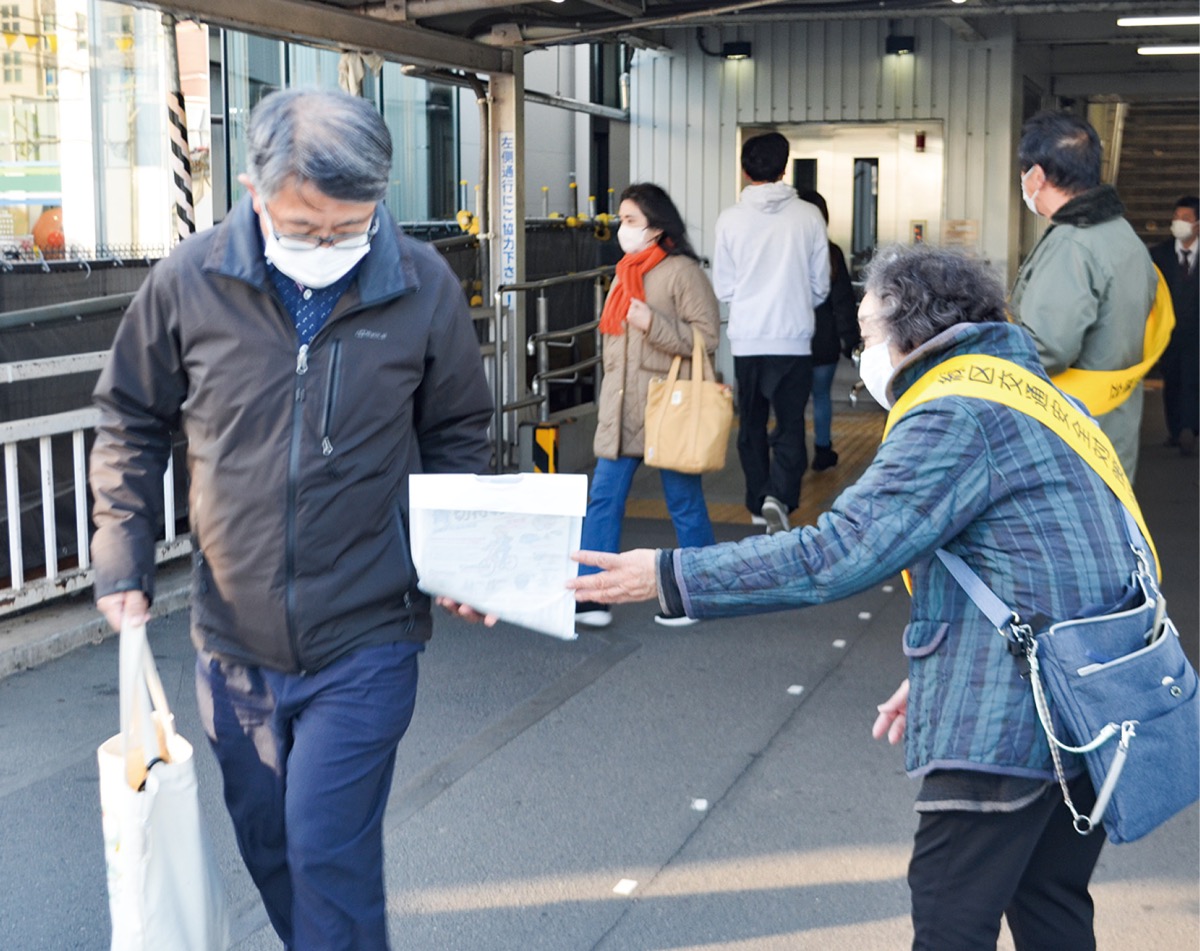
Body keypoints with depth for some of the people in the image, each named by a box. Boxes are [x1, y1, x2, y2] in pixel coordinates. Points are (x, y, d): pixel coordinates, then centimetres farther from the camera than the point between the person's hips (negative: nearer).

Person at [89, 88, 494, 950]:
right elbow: (132, 426, 6)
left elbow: (457, 437, 5)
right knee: (266, 840, 18)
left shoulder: (424, 287, -9)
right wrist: (123, 562, 0)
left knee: (329, 852, -4)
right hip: (234, 636, 3)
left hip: (365, 639, -2)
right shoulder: (190, 281, -8)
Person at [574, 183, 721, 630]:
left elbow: (707, 336, -15)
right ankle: (592, 597, 5)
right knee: (603, 500, 2)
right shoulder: (626, 272, 14)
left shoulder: (682, 271, -10)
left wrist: (653, 324, -24)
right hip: (622, 409, 8)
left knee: (685, 503, 5)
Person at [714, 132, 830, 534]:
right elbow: (820, 285, 4)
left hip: (746, 339, 1)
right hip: (793, 338, -1)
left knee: (751, 425, 15)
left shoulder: (731, 218, -5)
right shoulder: (808, 216, -5)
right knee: (790, 424, 4)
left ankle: (758, 502, 22)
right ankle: (779, 495, -16)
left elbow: (722, 286, 2)